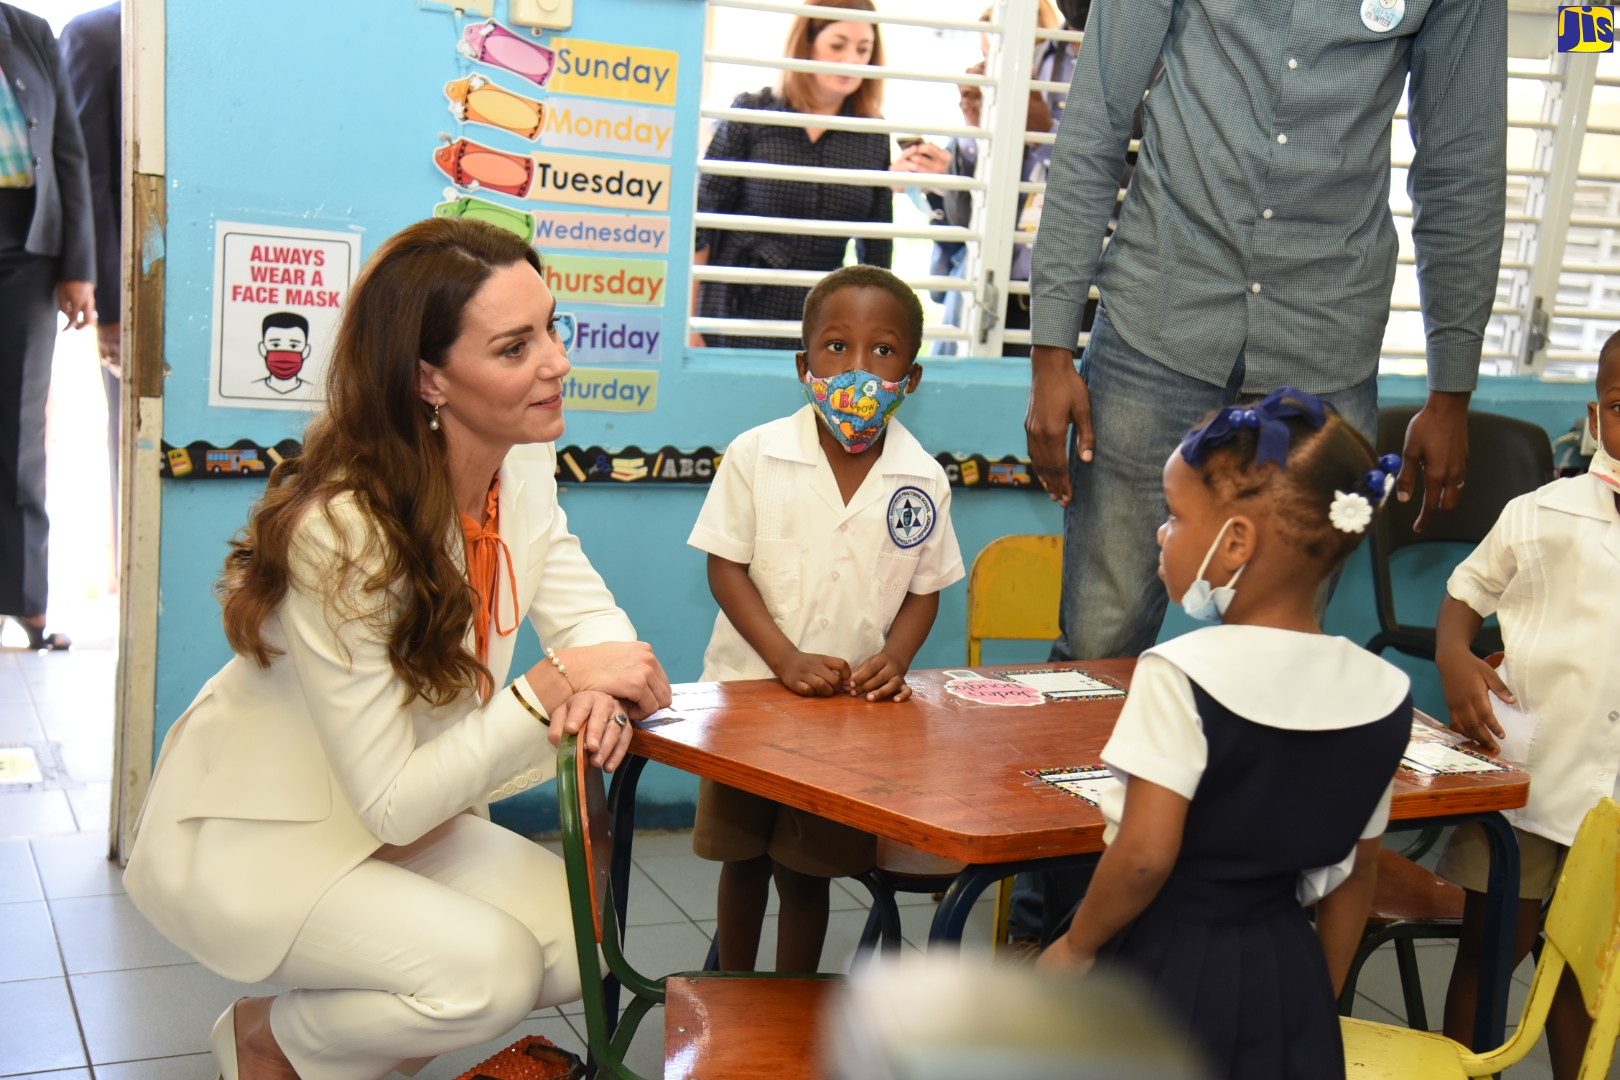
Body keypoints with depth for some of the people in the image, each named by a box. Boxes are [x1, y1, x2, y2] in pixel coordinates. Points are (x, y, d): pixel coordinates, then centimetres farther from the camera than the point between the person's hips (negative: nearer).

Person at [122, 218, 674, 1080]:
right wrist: (551, 687, -35)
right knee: (488, 968, -26)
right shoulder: (341, 532, -32)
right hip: (250, 840, -7)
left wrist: (600, 685, -29)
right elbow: (392, 802, -29)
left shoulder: (522, 466, -8)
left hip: (391, 818, 7)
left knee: (583, 942, -12)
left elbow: (587, 615, -5)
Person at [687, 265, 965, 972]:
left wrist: (894, 658, -16)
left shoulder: (922, 480, -4)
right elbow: (726, 567, -8)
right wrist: (786, 659, -20)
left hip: (857, 706, 0)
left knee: (807, 874, 10)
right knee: (742, 861, 14)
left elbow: (925, 588, 3)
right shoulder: (755, 456, -9)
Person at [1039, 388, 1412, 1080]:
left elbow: (1145, 856, -22)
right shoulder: (1382, 695, -2)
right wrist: (1323, 997, 19)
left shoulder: (1181, 676, -19)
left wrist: (1075, 946, -5)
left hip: (1163, 971, -5)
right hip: (1289, 976, 5)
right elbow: (1358, 871, 8)